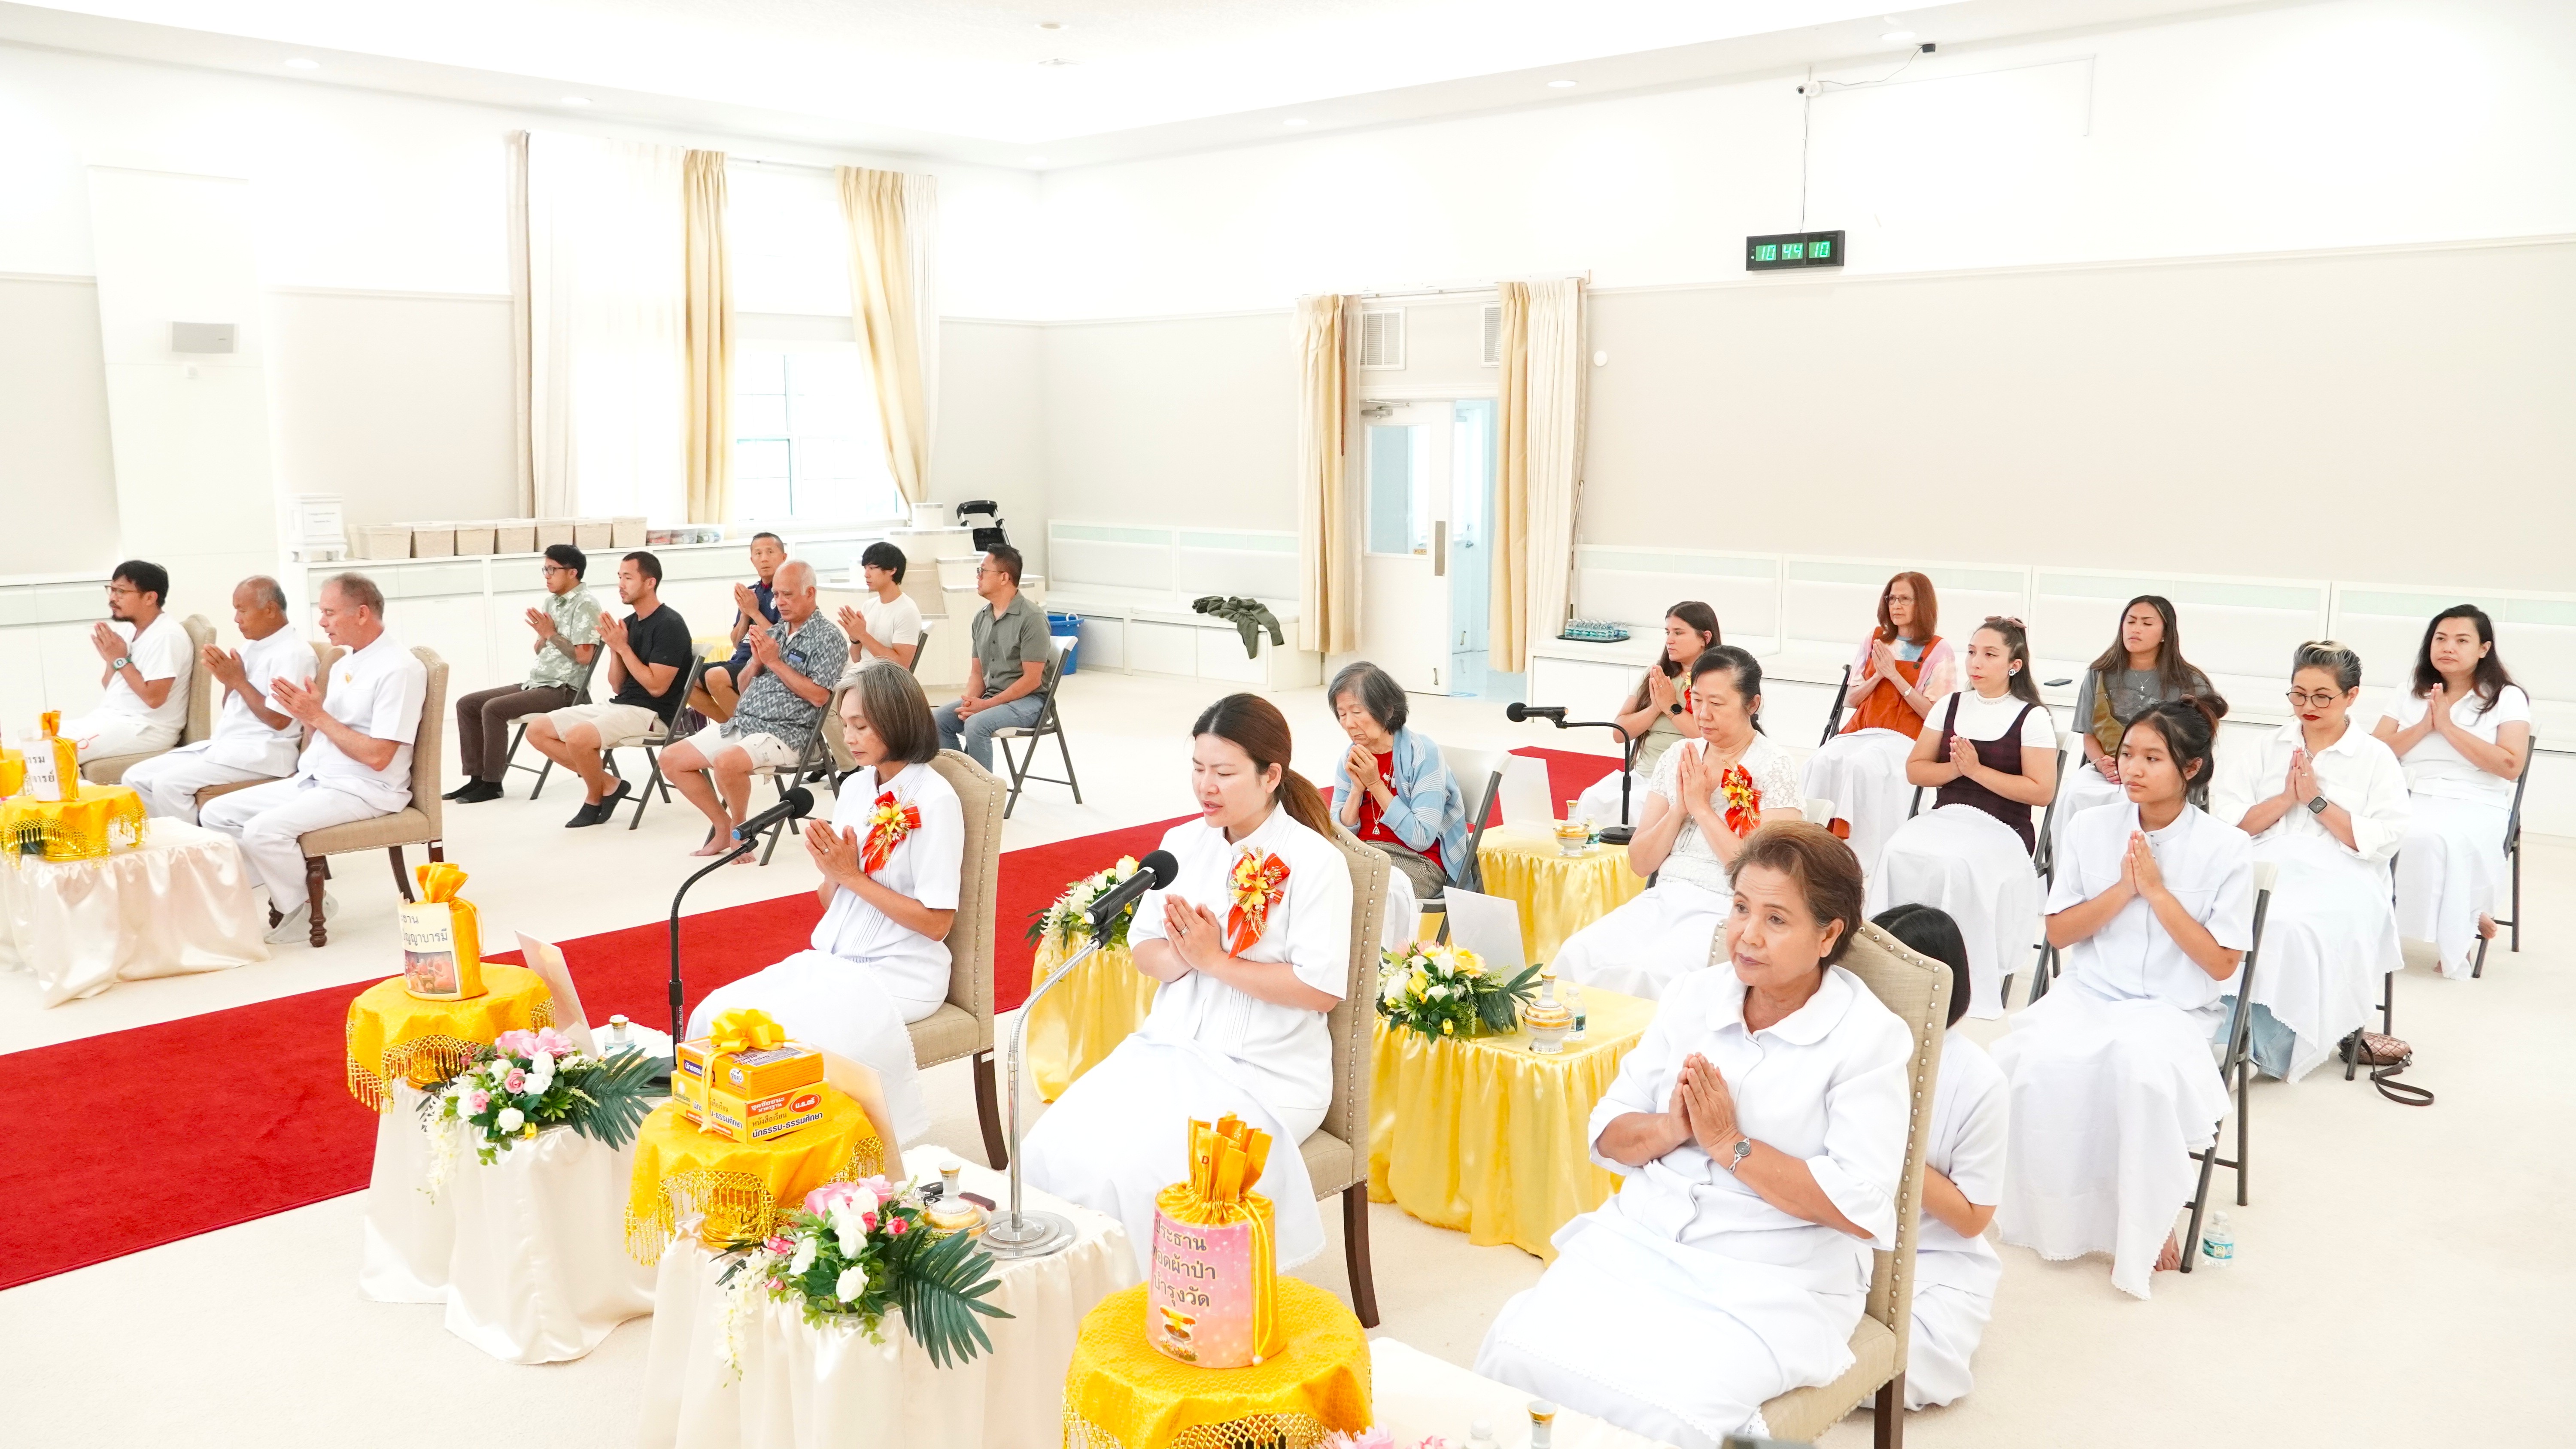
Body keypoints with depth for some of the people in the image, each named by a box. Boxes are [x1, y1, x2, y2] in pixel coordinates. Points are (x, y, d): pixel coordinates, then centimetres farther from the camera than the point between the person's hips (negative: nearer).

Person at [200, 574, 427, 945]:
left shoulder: (399, 668, -14)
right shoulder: (345, 663, 15)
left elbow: (378, 756, -21)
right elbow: (319, 737, 15)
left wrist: (319, 717, -15)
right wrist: (305, 714, -6)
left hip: (363, 790, -10)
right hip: (312, 780, 10)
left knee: (264, 830, -26)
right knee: (216, 814, 2)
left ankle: (302, 909, -2)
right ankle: (286, 888, 4)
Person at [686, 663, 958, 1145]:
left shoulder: (933, 800, -13)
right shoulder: (855, 787, 8)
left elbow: (937, 923, -15)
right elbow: (829, 902, 13)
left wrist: (853, 875, -16)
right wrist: (831, 870, -10)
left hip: (898, 974, -7)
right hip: (831, 959, 7)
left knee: (790, 1032, -28)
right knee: (717, 1013, -13)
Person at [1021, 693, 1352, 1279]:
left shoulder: (1313, 860, -10)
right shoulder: (1183, 843, 9)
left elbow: (1322, 988, -14)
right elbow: (1143, 951, 11)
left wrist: (1216, 959, -16)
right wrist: (1181, 956, -12)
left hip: (1264, 1072, -6)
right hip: (1168, 1048, 6)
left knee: (1133, 1166, -26)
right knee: (1055, 1147, -17)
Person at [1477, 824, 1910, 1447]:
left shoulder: (1871, 1037, -7)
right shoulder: (1695, 995, 7)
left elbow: (1863, 1208, -15)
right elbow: (1608, 1134, 10)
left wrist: (1729, 1144, -15)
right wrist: (1670, 1129, -12)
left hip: (1773, 1284, -4)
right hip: (1639, 1239, 4)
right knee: (1516, 1354, -19)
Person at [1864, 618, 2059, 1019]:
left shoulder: (2033, 718, -1)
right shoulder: (1952, 706, 13)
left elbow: (2041, 791, -8)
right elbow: (1914, 771, 13)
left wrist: (1977, 770, -12)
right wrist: (1955, 768, -6)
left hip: (2001, 831, -4)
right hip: (1944, 819, 4)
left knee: (1957, 868, -37)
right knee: (1899, 854, -30)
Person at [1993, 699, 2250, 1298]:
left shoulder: (2226, 848, -5)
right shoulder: (2092, 828, 3)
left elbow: (2221, 964, -6)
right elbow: (2058, 933, 4)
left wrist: (2157, 890, -14)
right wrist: (2123, 889, -11)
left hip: (2174, 1007, -2)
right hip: (2088, 993, 3)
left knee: (2143, 1063, -37)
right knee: (2038, 1059, -30)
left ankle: (2148, 1223, -12)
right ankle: (2056, 1215, -8)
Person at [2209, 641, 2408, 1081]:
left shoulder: (2377, 759, 11)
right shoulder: (2266, 751, 19)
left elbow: (2381, 842, -1)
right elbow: (2228, 821, 8)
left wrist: (2317, 801, -5)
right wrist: (2286, 798, -4)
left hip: (2339, 878, -2)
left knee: (2291, 925, -35)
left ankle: (2277, 1051, -22)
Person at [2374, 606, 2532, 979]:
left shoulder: (2507, 698, 5)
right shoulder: (2411, 696, 16)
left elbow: (2510, 767, -9)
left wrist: (2448, 727, -11)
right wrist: (2424, 727, -6)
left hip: (2474, 806, -3)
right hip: (2408, 800, 3)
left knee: (2429, 838, -38)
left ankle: (2460, 933, -15)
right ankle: (2374, 918, -16)